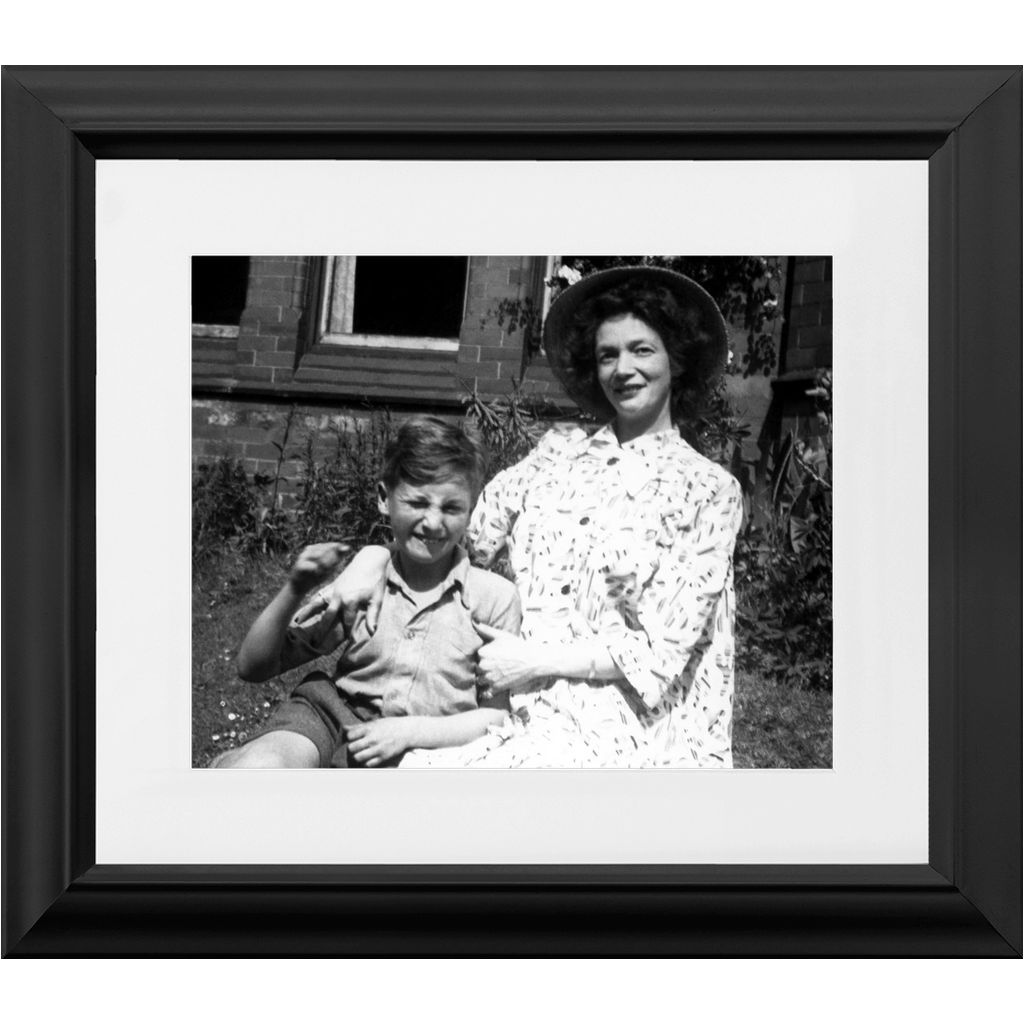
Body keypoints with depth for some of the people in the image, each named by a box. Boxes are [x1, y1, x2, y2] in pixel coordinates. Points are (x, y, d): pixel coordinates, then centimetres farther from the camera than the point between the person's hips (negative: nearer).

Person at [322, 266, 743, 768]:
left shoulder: (709, 491, 1)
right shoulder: (559, 450, 13)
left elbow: (661, 649, -4)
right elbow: (464, 534, 12)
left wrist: (534, 661, -10)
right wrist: (375, 555, -6)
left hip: (622, 726, -3)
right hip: (525, 712, 4)